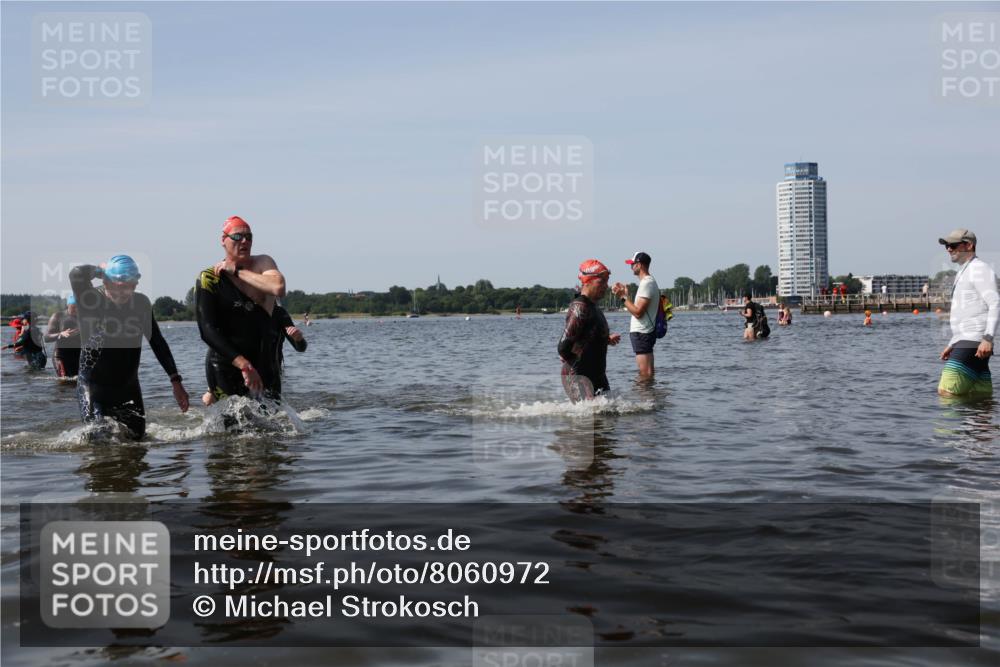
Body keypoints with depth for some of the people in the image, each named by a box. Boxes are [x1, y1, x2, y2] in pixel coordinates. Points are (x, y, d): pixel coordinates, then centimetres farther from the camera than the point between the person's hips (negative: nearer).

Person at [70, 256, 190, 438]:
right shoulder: (91, 301, -14)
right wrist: (100, 270, -11)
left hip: (128, 387, 4)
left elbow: (157, 342, 6)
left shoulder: (141, 303, 0)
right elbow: (77, 274, -34)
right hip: (94, 387, -4)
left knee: (137, 437, 8)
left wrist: (175, 381, 1)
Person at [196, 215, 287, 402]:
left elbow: (278, 288, -20)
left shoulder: (262, 263, 3)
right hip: (225, 364, -3)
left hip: (263, 360, 3)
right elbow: (207, 331, -13)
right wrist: (243, 364, -21)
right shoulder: (209, 278, -6)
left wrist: (238, 271, -13)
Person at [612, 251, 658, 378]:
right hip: (643, 331, 11)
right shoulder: (649, 281, 16)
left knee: (645, 373, -9)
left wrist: (624, 297, -15)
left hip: (641, 333, -11)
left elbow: (638, 312, -22)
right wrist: (625, 294, 15)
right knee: (647, 372, 15)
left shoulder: (646, 283, -16)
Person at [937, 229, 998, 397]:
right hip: (964, 343, 10)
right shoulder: (963, 273, 27)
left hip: (974, 343, -10)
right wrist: (952, 345, 26)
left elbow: (995, 304, -16)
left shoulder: (979, 269, -5)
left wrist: (988, 338, -26)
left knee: (946, 392, -18)